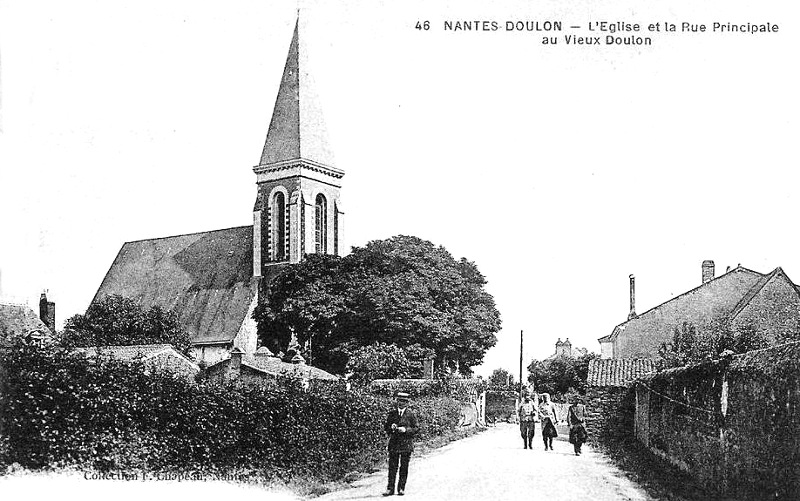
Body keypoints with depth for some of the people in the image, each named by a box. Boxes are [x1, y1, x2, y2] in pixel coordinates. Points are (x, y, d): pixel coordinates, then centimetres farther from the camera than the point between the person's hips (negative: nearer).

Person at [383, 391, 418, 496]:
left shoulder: (411, 414, 1)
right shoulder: (391, 413, 9)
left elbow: (415, 429, 0)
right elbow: (385, 427, 12)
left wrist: (406, 429, -16)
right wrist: (391, 427, -9)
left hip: (406, 444, -2)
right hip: (394, 443, 2)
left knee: (404, 467, 2)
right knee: (392, 467, -1)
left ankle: (401, 488, 10)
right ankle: (390, 488, 2)